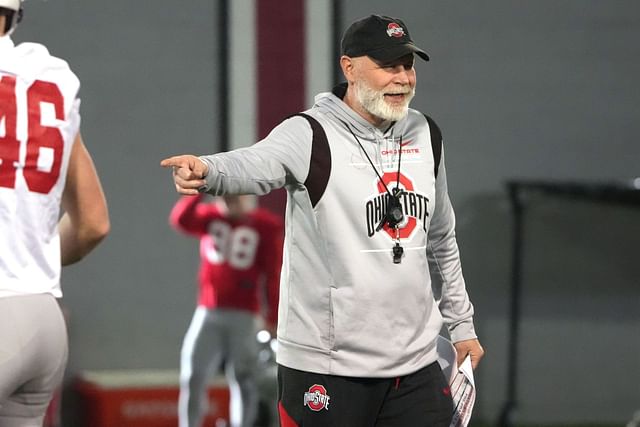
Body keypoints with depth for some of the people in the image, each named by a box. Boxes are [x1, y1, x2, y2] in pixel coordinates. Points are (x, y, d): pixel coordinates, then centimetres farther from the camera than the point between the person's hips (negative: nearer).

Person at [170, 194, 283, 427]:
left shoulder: (266, 226, -2)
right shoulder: (210, 216, 5)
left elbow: (272, 275, -4)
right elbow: (180, 219, -15)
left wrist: (272, 318, -8)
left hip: (244, 316, -2)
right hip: (208, 313, 2)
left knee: (243, 382, 0)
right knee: (192, 376, -1)